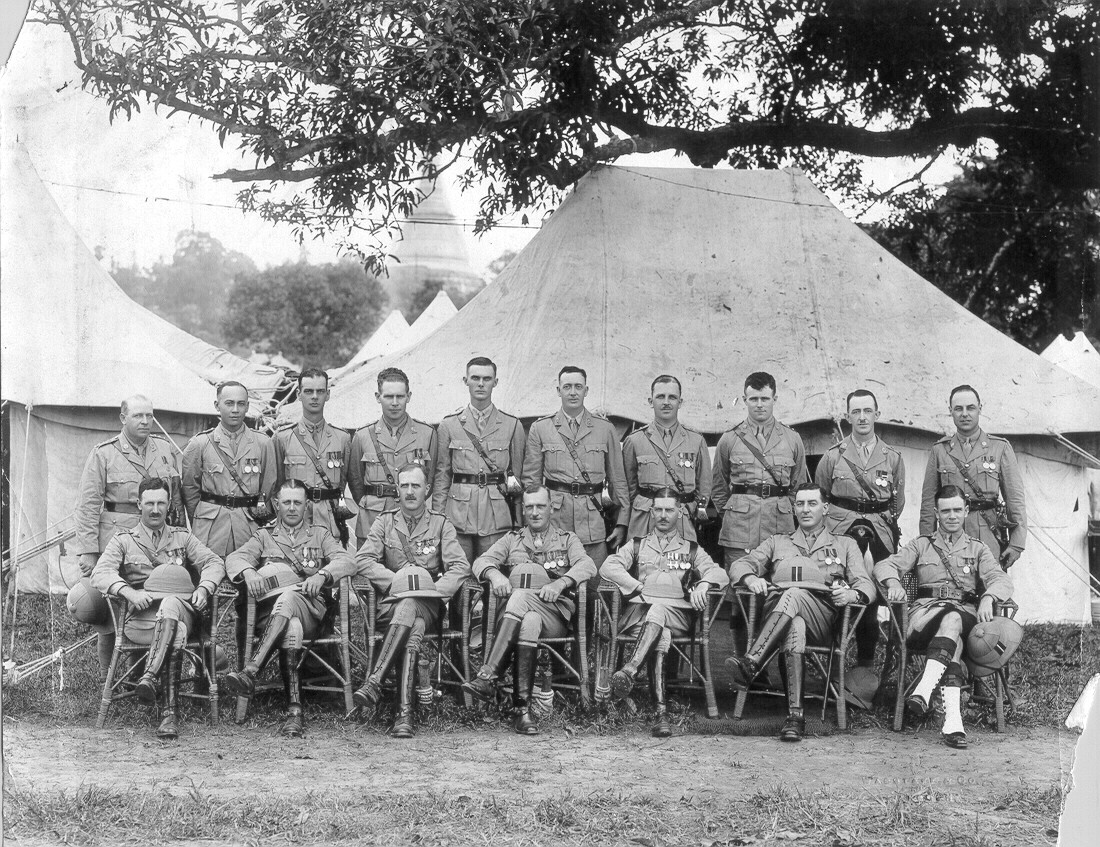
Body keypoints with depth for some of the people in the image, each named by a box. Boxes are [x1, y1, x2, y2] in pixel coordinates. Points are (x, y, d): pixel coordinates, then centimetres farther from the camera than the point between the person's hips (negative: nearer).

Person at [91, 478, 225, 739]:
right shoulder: (123, 540, 20)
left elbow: (214, 563, 14)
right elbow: (100, 573, 3)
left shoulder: (182, 538, 26)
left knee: (169, 606, -40)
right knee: (177, 633, -39)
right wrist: (129, 592, -18)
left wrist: (203, 588, -10)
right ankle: (170, 712, -50)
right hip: (139, 617, -1)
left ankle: (149, 678, -52)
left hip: (181, 608, 2)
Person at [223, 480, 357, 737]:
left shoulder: (320, 535, 25)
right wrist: (248, 571, -18)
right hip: (269, 609, 0)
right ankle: (294, 710, -50)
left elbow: (347, 561, 6)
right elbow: (235, 558, 8)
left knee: (288, 598, -39)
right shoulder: (264, 536, 27)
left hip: (311, 609, 0)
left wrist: (322, 574, -17)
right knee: (292, 627, -38)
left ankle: (250, 672, -52)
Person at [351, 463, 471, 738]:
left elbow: (460, 566, 2)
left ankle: (374, 682, -45)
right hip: (390, 602, 0)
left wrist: (436, 589, -15)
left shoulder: (441, 524, 14)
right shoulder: (385, 522, 16)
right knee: (414, 628, -35)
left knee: (409, 608, -37)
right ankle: (405, 712, -46)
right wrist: (395, 582, -11)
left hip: (429, 605, 0)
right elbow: (363, 561, 3)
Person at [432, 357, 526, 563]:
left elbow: (519, 475, 9)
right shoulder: (449, 425, 8)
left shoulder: (512, 425, 7)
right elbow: (442, 475, 9)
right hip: (458, 515, 0)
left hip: (497, 517, 0)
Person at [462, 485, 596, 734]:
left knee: (520, 597, -35)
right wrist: (495, 574, -14)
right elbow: (482, 561, 12)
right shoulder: (512, 539, 28)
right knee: (529, 622, -37)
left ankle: (488, 677, -46)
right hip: (517, 609, 1)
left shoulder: (567, 539, 23)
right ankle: (522, 708, -45)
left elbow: (587, 565, 2)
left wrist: (560, 583, -18)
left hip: (555, 613, -1)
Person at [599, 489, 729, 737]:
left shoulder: (692, 550, 29)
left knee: (657, 611, -39)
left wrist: (703, 584, -12)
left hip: (677, 613, 0)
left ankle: (629, 671, -58)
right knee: (661, 635, -38)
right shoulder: (637, 546, 29)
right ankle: (661, 710, -53)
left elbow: (719, 573, 12)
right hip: (638, 611, 0)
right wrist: (639, 587, -3)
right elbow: (608, 567, 11)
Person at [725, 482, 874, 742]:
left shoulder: (845, 545, 30)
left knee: (794, 595, -38)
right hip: (775, 608, 1)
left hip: (823, 614, 0)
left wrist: (852, 594, -11)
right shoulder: (777, 543, 34)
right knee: (795, 626, -40)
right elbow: (740, 565, 21)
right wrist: (751, 578, -6)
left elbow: (866, 585, 16)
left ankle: (751, 663, -53)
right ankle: (795, 715, -51)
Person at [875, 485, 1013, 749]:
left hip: (967, 614, 0)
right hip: (925, 610, 0)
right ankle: (953, 720, -55)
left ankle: (924, 690, -58)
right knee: (952, 627, -38)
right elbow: (884, 565, 9)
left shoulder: (978, 549, 25)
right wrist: (893, 582, -16)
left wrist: (988, 598, -19)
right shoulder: (921, 545, 25)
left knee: (952, 620, -39)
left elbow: (1000, 579, 6)